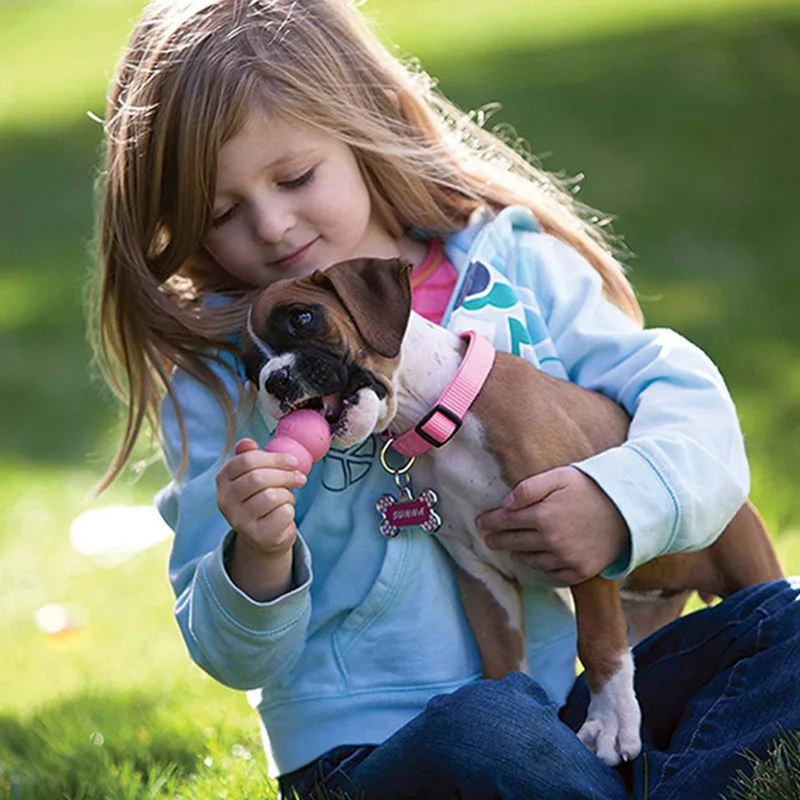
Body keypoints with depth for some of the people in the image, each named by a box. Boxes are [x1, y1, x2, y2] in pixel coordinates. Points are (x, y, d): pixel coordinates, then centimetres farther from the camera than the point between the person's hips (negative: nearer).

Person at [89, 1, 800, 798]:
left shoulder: (515, 265, 4)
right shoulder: (215, 366, -2)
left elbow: (686, 396, 3)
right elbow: (233, 657, -2)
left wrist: (626, 495, -18)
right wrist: (257, 563, -25)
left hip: (568, 703, 4)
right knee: (483, 732, -35)